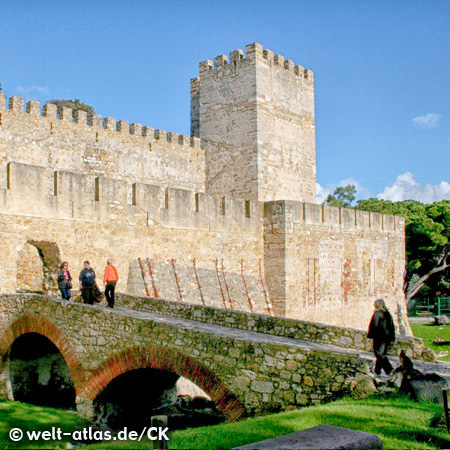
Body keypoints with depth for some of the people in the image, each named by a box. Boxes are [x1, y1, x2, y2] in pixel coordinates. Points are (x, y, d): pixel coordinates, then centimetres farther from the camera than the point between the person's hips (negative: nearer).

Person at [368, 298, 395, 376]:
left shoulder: (377, 314, -12)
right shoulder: (388, 314, 9)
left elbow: (373, 326, -14)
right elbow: (392, 327, 12)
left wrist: (369, 336, -6)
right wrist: (392, 339, 16)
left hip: (379, 338, -7)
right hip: (387, 337, 7)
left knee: (380, 355, -2)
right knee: (382, 354, 16)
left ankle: (389, 369, -16)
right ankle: (377, 370, 24)